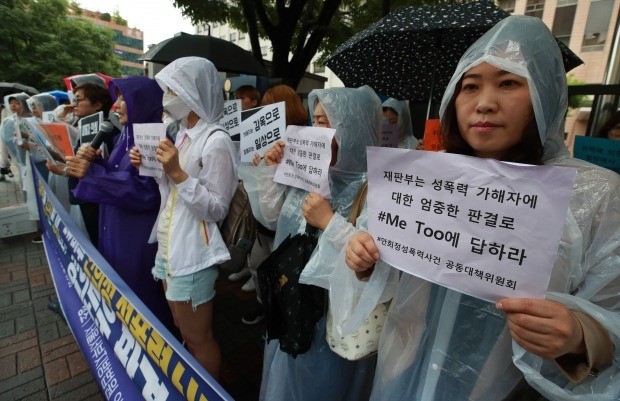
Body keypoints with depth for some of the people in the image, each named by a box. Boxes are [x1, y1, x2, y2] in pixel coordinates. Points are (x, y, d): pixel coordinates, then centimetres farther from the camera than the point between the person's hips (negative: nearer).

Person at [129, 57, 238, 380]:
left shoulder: (216, 141, -18)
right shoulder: (183, 134, 9)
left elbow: (217, 209, -19)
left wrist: (178, 174, -25)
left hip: (192, 253, -9)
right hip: (168, 246, 9)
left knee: (198, 338, 10)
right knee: (184, 332, 26)